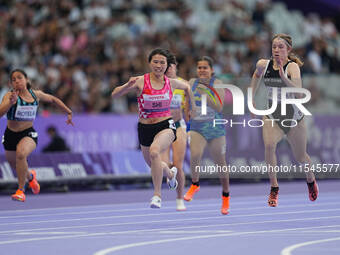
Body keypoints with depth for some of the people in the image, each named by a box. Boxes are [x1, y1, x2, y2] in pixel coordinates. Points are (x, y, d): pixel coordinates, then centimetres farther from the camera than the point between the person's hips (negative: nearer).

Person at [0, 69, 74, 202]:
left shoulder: (36, 94, -3)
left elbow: (53, 99, 17)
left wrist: (68, 112, 18)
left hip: (29, 134, -1)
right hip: (11, 134, 1)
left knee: (21, 153, -33)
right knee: (16, 166, 18)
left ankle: (21, 191, -23)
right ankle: (30, 176, 57)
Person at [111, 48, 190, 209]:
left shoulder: (171, 83, -2)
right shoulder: (140, 81, -10)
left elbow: (186, 87, 22)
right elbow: (115, 95, -17)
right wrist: (128, 86, -35)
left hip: (166, 126, -2)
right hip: (145, 128, 2)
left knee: (154, 151, -33)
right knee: (153, 165, 18)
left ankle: (157, 195, -24)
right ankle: (170, 173, 56)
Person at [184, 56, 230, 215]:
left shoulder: (217, 84, -9)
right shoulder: (192, 83, 1)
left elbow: (219, 107, -20)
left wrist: (205, 94, -29)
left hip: (215, 129, -1)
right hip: (196, 128, 1)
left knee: (220, 163, 8)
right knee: (195, 155, -27)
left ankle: (225, 196, 29)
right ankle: (195, 184, 0)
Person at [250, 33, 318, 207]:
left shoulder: (292, 66, -18)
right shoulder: (263, 65, -5)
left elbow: (298, 91, -35)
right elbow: (256, 75, 21)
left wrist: (283, 77, -48)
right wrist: (251, 98, 18)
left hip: (294, 118, -2)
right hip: (272, 117, 2)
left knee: (300, 158, 11)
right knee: (269, 145, -28)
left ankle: (310, 179, 46)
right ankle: (274, 188, -16)